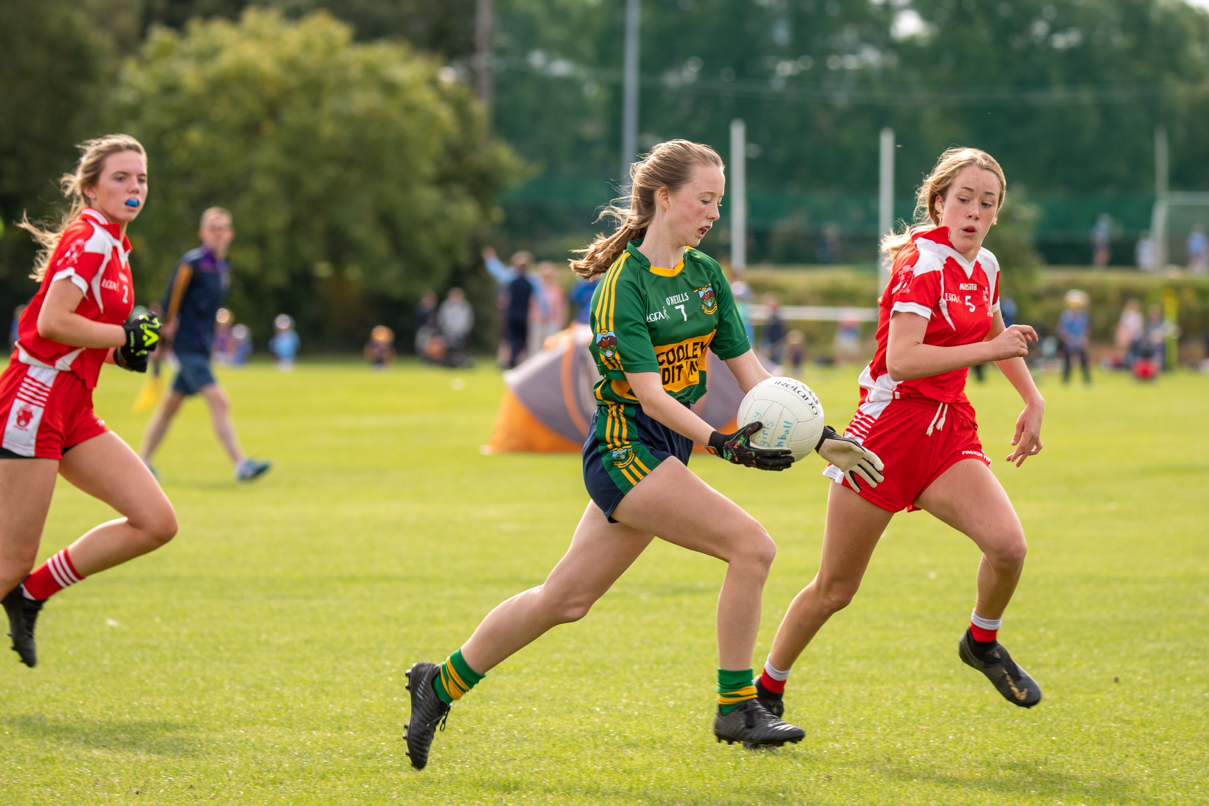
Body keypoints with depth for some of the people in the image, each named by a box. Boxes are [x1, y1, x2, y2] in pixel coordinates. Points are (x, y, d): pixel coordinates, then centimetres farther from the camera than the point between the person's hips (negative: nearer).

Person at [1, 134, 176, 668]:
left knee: (156, 524, -1)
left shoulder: (112, 246, 17)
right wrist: (126, 336, -14)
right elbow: (51, 323, -23)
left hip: (73, 411, 9)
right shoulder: (89, 239, -13)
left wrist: (121, 352, 7)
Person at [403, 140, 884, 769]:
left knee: (566, 598, 11)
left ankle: (442, 684, 23)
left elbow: (751, 373, 9)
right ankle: (736, 707, -7)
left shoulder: (706, 274, 9)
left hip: (664, 456, 8)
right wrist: (722, 444, -31)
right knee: (751, 545, -17)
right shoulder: (623, 283, -15)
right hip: (624, 449, -8)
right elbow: (649, 392, -20)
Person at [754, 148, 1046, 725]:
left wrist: (1033, 401, 25)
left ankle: (982, 642, 9)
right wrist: (989, 349, -25)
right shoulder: (923, 261, -15)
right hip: (890, 422, -6)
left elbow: (996, 335, 31)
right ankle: (768, 690, 22)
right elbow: (903, 359, -27)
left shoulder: (984, 266, 9)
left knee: (1007, 544, -20)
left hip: (947, 429, 6)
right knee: (835, 587, 2)